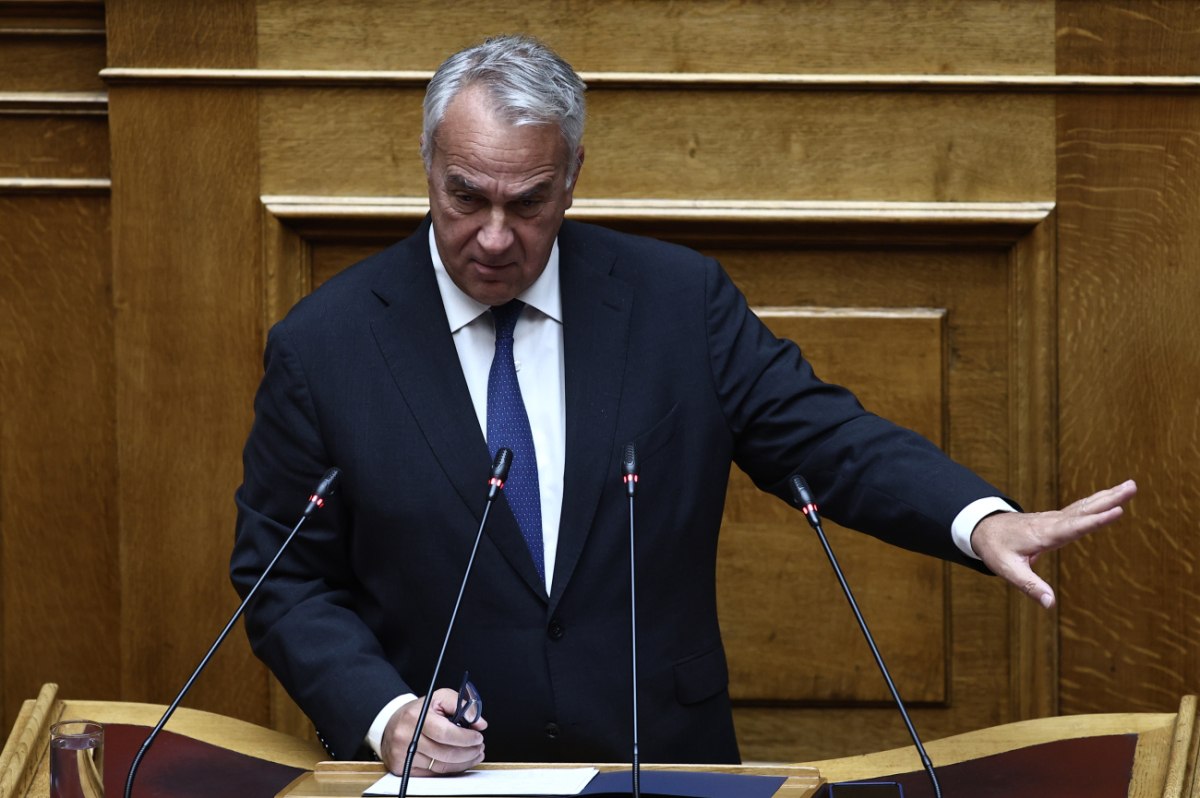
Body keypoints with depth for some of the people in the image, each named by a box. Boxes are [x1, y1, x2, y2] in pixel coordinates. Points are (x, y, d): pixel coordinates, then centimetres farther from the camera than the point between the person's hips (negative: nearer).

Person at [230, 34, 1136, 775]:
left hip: (664, 766, 1)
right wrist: (384, 711, -12)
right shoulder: (322, 347, 0)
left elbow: (824, 437, 2)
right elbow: (284, 578, 4)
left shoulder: (679, 300, 3)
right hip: (440, 776, -1)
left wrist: (983, 519, -16)